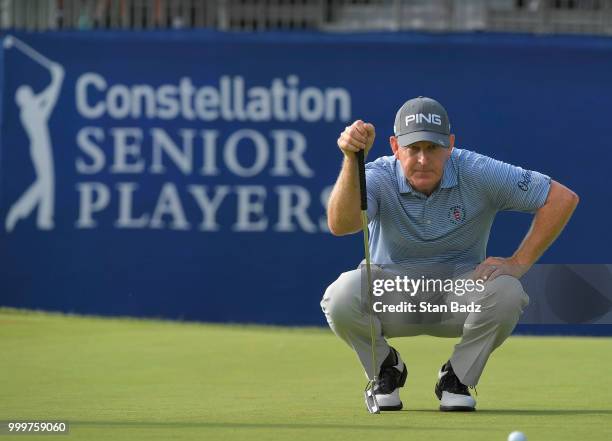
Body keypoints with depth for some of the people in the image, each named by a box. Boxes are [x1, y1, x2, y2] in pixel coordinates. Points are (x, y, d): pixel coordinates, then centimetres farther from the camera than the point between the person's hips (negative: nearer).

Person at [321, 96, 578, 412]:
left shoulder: (478, 175, -17)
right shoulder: (379, 178, -17)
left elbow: (562, 198, -15)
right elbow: (340, 225, -38)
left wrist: (518, 264, -19)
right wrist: (352, 160, -51)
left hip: (458, 296, 0)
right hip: (391, 296, 0)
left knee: (505, 292, -32)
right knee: (342, 295, -33)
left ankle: (457, 377, -4)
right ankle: (386, 370, 0)